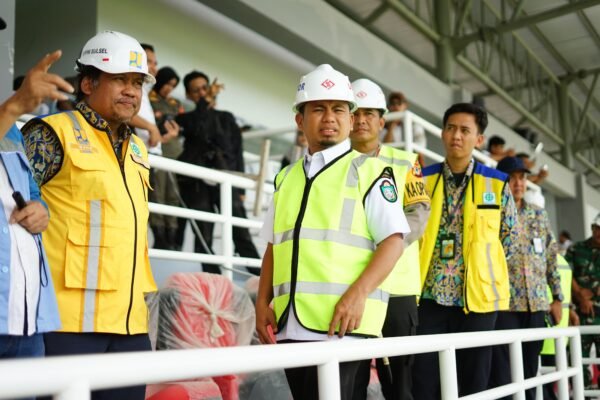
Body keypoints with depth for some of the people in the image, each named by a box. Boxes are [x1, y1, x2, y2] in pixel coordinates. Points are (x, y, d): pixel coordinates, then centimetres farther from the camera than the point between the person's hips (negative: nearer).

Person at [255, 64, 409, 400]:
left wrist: (358, 294, -18)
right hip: (290, 325, 5)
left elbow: (393, 241, -6)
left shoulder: (369, 170, 1)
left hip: (340, 322, -5)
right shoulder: (286, 178, 16)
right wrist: (263, 303, 8)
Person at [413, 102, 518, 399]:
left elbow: (509, 236, 12)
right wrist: (421, 268, 4)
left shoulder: (496, 184, 3)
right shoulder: (422, 179, 4)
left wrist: (484, 265, 7)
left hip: (477, 295, 0)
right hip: (429, 295, 0)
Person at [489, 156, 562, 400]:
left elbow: (551, 259, 15)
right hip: (503, 304, -5)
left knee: (530, 370, 11)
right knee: (502, 373, -4)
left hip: (536, 304, 5)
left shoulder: (539, 215, 13)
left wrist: (558, 298, 10)